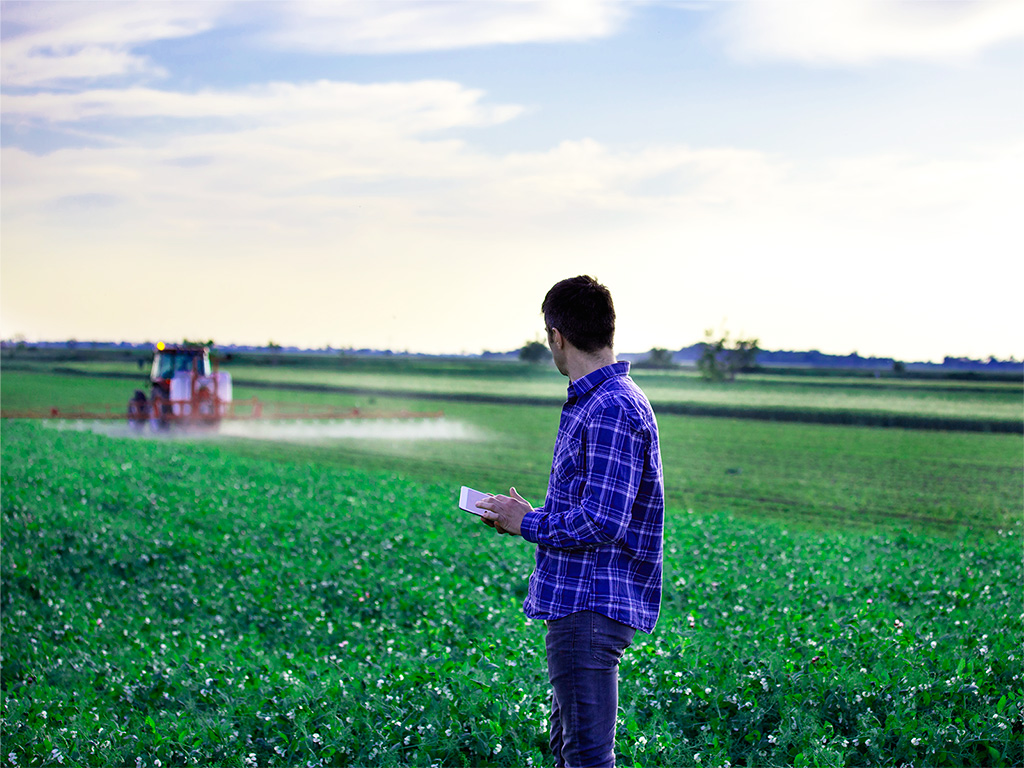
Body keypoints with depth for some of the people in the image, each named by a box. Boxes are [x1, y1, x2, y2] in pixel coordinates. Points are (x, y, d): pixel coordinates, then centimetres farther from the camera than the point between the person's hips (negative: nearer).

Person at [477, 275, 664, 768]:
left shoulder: (612, 411, -19)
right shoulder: (592, 402, 15)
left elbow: (602, 522, -24)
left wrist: (529, 524, -10)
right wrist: (528, 516, 14)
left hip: (591, 610, -11)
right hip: (577, 603, 11)